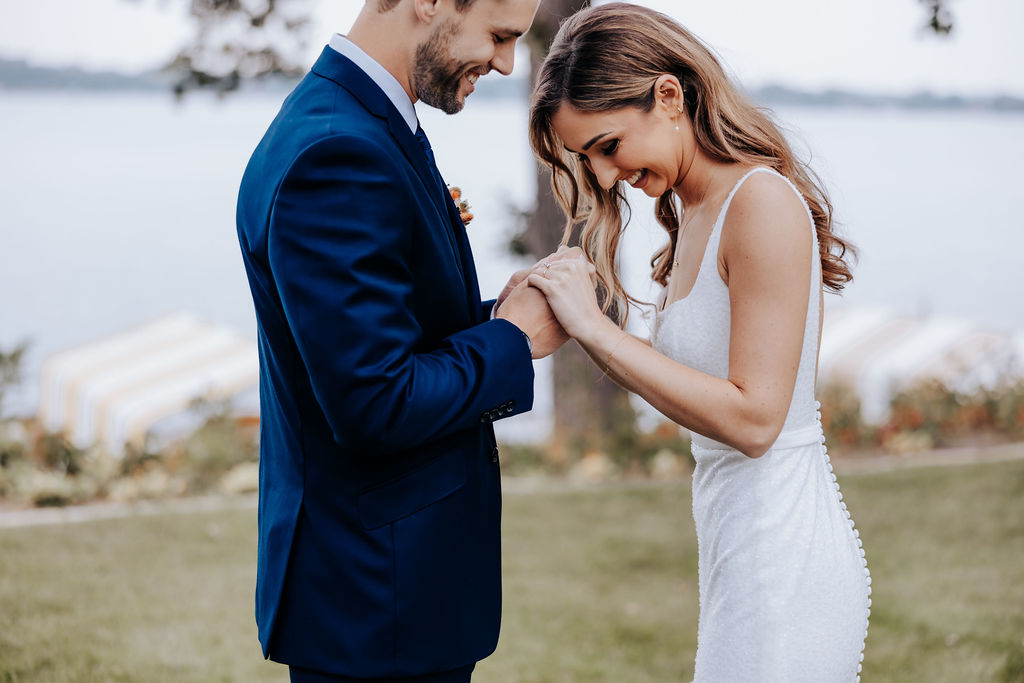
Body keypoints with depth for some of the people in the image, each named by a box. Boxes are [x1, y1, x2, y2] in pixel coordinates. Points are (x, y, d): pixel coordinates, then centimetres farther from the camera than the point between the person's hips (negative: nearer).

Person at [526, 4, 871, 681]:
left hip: (784, 561, -9)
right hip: (740, 550, 9)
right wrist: (575, 322, 1)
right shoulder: (690, 210, 11)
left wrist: (595, 327, -19)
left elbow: (752, 418, -20)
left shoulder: (764, 202, -16)